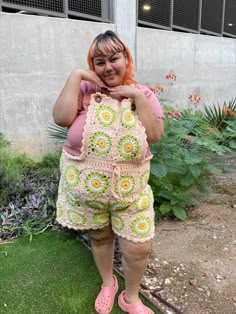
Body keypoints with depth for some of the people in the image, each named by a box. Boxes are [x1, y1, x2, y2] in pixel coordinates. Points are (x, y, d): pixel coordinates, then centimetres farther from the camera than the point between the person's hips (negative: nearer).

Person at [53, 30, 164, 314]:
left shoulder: (143, 93, -1)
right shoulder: (85, 89, -3)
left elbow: (155, 135, -12)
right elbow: (61, 118, -19)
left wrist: (137, 96, -17)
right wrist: (76, 75, -16)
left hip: (129, 189, 0)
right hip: (85, 187, 0)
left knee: (138, 248, 6)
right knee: (99, 236, 20)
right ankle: (107, 283, 51)